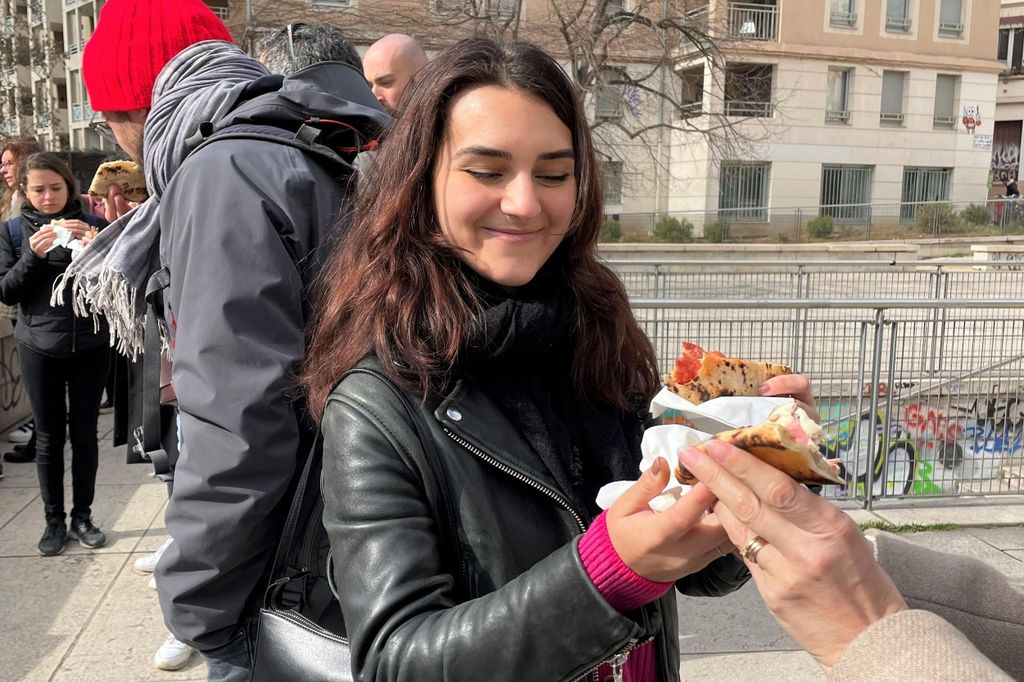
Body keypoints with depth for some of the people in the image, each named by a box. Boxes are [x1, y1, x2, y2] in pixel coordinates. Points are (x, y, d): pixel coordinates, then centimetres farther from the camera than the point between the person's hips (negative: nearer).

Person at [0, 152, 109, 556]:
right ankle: (54, 520, 18)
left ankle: (82, 516, 19)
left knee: (84, 433, 6)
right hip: (39, 348, 1)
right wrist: (33, 255, -16)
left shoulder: (93, 225, 0)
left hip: (89, 345, 0)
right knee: (49, 435, 6)